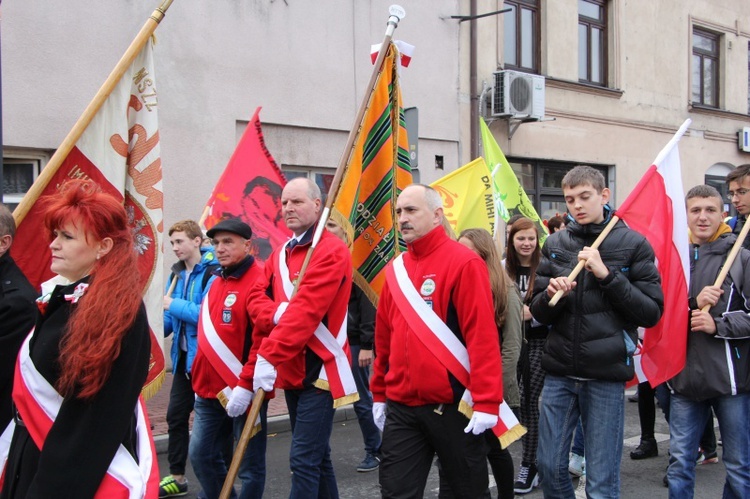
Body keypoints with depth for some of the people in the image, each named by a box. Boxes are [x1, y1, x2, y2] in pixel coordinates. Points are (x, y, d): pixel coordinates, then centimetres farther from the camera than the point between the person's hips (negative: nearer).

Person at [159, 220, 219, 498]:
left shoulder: (213, 273, -14)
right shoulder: (176, 274, 10)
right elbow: (170, 317, 12)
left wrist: (175, 305, -20)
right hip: (182, 357, 8)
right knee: (176, 416, 13)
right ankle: (177, 476, 27)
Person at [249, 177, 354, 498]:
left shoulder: (331, 251, -13)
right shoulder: (280, 253, 14)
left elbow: (306, 310, -23)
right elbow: (257, 297, 7)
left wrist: (269, 356, -29)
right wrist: (277, 313, -16)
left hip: (319, 369, -8)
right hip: (290, 371, 8)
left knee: (304, 460, -9)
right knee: (315, 455, 17)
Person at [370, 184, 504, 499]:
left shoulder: (464, 262, -10)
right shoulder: (396, 269, 9)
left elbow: (482, 335, -16)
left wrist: (486, 401, -19)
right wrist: (379, 393, 16)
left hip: (452, 404, -5)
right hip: (401, 407, 5)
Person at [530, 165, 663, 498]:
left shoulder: (632, 244, -2)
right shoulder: (555, 244, 7)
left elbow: (652, 313, -5)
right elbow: (539, 312, 8)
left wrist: (607, 275, -15)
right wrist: (551, 294, -14)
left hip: (607, 374, -3)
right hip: (559, 373, 3)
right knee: (549, 467, 9)